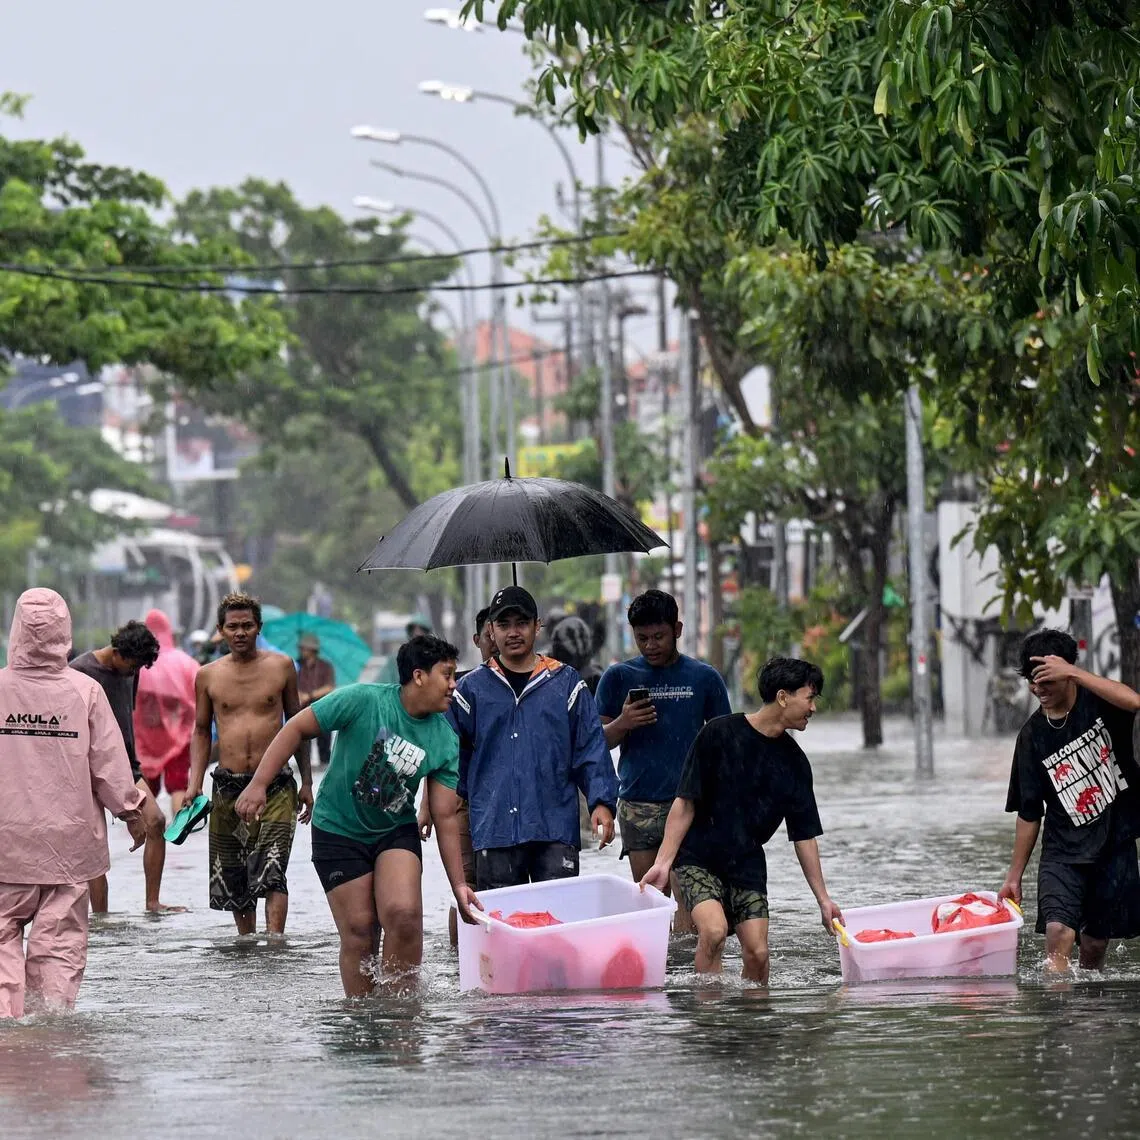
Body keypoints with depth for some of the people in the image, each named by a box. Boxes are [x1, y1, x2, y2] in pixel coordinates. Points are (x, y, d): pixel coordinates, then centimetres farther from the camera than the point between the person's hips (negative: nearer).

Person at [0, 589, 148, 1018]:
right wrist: (131, 810, 12)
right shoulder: (84, 691, -7)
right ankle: (52, 1010, 4)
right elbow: (110, 759, -2)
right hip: (69, 837, 0)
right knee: (61, 933, 7)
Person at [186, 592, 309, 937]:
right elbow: (201, 731, 14)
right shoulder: (208, 676, 6)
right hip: (228, 787, 2)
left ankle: (274, 941, -25)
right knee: (233, 878, 8)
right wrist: (194, 783, 1)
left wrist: (306, 782, 12)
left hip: (275, 786, -2)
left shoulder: (281, 667, 4)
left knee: (271, 870, -17)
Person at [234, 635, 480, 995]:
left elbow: (445, 817, -3)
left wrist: (458, 885, -7)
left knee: (404, 915, -21)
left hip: (396, 831, 3)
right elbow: (297, 728, -12)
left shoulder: (445, 742, -6)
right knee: (359, 932, -6)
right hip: (339, 830, -3)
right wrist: (258, 785, -18)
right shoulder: (363, 701, -19)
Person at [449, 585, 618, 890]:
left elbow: (591, 750, 6)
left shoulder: (566, 683, 9)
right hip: (494, 828, 0)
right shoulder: (472, 688, 9)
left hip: (555, 830, 0)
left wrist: (601, 802, -4)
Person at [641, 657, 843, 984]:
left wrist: (823, 900, 8)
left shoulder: (793, 761, 5)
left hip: (748, 867, 4)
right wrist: (663, 862, -14)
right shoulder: (720, 734, -10)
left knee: (757, 952, -8)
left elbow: (804, 835, 9)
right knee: (714, 929, -27)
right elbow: (686, 803, -8)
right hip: (699, 859, -4)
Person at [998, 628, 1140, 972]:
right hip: (1064, 850, 1)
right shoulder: (1033, 735, 1)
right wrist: (1015, 875, 7)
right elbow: (1028, 813, 7)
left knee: (1095, 943, 4)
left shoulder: (1098, 703, -5)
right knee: (1058, 931, -20)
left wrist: (1074, 674, -30)